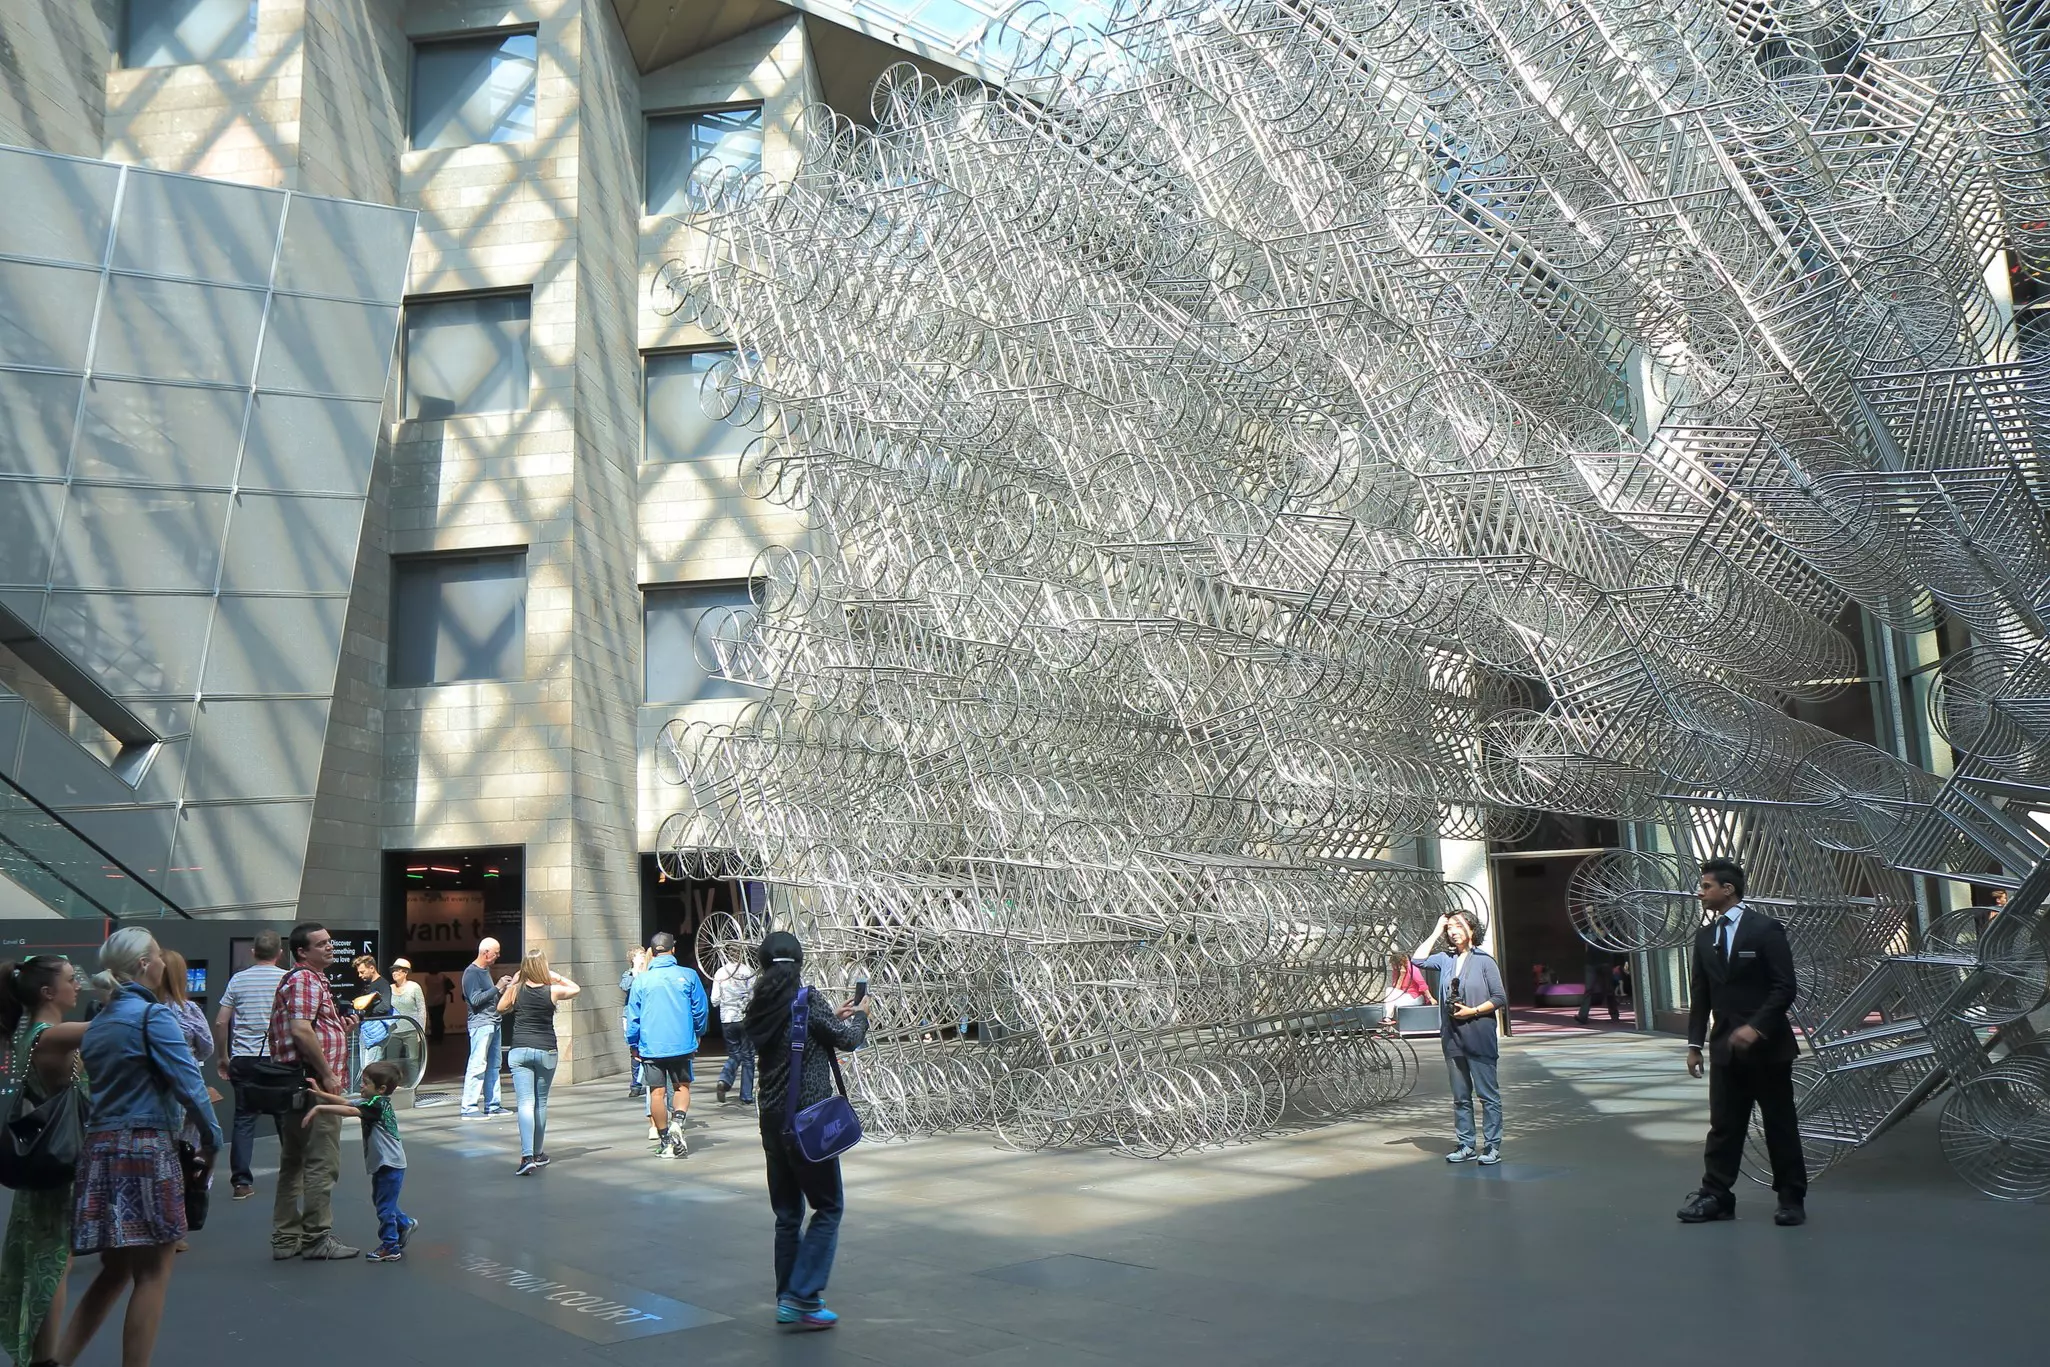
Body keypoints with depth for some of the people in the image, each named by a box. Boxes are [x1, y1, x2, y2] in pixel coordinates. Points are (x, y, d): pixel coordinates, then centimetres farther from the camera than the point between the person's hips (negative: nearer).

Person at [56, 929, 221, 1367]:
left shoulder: (96, 1024, 15)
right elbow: (188, 1082, -16)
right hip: (145, 1149, -8)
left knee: (116, 1271, 17)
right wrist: (211, 1140, -5)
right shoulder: (152, 1014, -10)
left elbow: (105, 1086, 15)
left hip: (99, 1149, 8)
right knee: (153, 1273, 1)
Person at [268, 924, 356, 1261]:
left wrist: (341, 1027, 14)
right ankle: (317, 1238, 1)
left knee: (294, 1163, 15)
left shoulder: (302, 979, 20)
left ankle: (286, 1239, 22)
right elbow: (301, 1030, -25)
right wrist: (327, 1074, -20)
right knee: (322, 1164, -4)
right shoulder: (306, 980, -13)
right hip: (314, 1083, -11)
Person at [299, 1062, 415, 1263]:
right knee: (380, 1200, 24)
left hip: (390, 1165, -10)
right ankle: (404, 1223, 41)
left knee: (385, 1206, 0)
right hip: (383, 1164, 10)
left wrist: (318, 1108, -33)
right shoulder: (372, 1103, 6)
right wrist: (319, 1093, -6)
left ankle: (390, 1248, 10)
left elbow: (348, 1111, -33)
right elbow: (345, 1102, 2)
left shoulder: (378, 1104, -21)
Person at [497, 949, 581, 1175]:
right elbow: (575, 989, 15)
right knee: (541, 1103, 13)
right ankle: (538, 1154, 24)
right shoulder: (552, 991, -4)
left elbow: (501, 1009, 17)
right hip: (546, 1050, 0)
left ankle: (527, 1156, -19)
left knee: (526, 1103, -5)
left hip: (519, 1051, 0)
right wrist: (557, 977, 14)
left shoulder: (515, 989, -2)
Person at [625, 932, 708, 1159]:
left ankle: (665, 1141, 10)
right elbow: (701, 1010, 4)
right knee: (682, 1086, 15)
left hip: (651, 1045, 0)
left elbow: (632, 1015, 2)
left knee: (657, 1091, 6)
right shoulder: (688, 976, -2)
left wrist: (633, 1044, 14)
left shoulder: (642, 979, -2)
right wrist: (697, 1034, 22)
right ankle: (677, 1123, -9)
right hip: (681, 1044, 0)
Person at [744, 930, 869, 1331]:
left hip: (772, 1121, 7)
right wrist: (861, 1014, 14)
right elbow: (847, 1040, -5)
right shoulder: (807, 1001, -13)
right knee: (828, 1208, 4)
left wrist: (834, 1016, 24)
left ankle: (788, 1298, 22)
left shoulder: (761, 1008, 5)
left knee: (787, 1214, 16)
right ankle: (801, 1297, -1)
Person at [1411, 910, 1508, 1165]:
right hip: (1452, 1038, 5)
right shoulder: (1446, 960, 8)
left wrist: (1473, 1011, -15)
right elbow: (1418, 960, -5)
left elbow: (1500, 998, -4)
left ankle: (1492, 1146, 8)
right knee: (1460, 1096, 10)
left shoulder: (1484, 960, -4)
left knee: (1488, 1094, 1)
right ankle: (1466, 1146, 17)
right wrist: (1436, 932, 1)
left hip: (1479, 1037, -5)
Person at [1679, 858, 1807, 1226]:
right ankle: (1716, 1196, 9)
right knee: (1723, 1125, 5)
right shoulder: (1704, 936, 10)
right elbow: (1701, 995, 12)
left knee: (1780, 1124, 6)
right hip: (1725, 1046, 5)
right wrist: (1694, 1043, 7)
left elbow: (1785, 988, -12)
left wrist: (1756, 1027, -21)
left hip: (1767, 1044, -5)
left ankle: (1792, 1199, 17)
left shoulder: (1766, 929, -8)